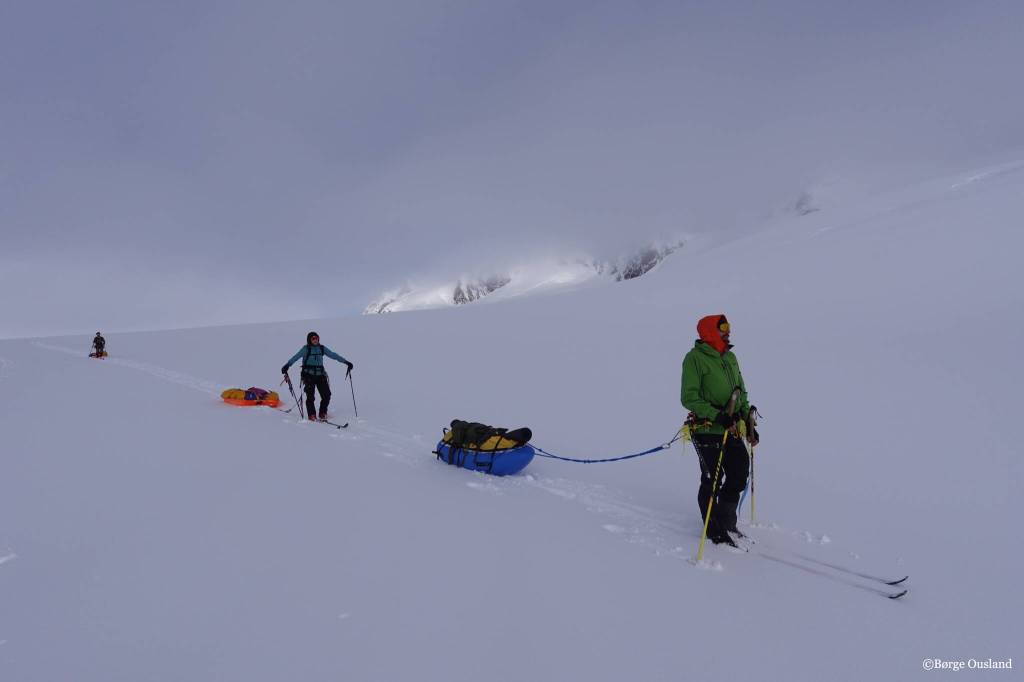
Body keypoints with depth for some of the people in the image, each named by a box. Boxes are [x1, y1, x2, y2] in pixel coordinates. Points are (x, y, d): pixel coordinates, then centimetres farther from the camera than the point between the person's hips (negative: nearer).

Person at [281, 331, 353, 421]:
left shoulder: (322, 348, 9)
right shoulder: (306, 349, -3)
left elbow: (333, 355, 10)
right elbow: (296, 357, -16)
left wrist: (346, 362, 7)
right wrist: (287, 365, -31)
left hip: (320, 375, 4)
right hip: (309, 375, -4)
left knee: (327, 395, -3)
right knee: (310, 396, -9)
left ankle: (323, 413, 15)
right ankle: (311, 415, 6)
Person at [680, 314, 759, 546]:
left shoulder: (730, 357, 14)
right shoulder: (695, 358, -9)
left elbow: (741, 394, 21)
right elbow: (689, 398, -15)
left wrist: (750, 423, 16)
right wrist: (717, 416, -23)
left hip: (732, 430, 7)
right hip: (706, 430, -7)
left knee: (739, 477, 8)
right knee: (713, 480, 0)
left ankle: (727, 522, 29)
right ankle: (714, 530, 17)